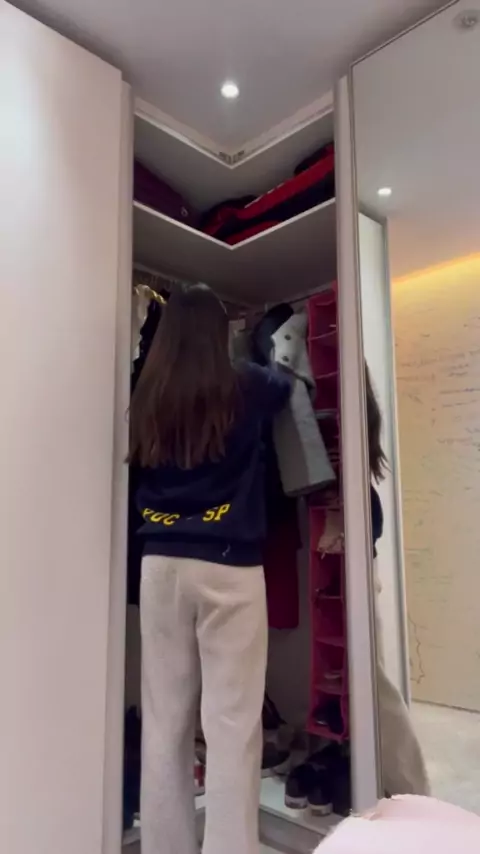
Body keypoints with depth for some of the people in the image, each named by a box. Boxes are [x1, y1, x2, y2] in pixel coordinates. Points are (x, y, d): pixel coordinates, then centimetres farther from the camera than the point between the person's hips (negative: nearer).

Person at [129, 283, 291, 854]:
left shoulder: (145, 399, 4)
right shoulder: (245, 388, -1)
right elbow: (286, 384, 21)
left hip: (160, 565, 4)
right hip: (229, 567, -3)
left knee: (164, 719, 12)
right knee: (232, 722, 4)